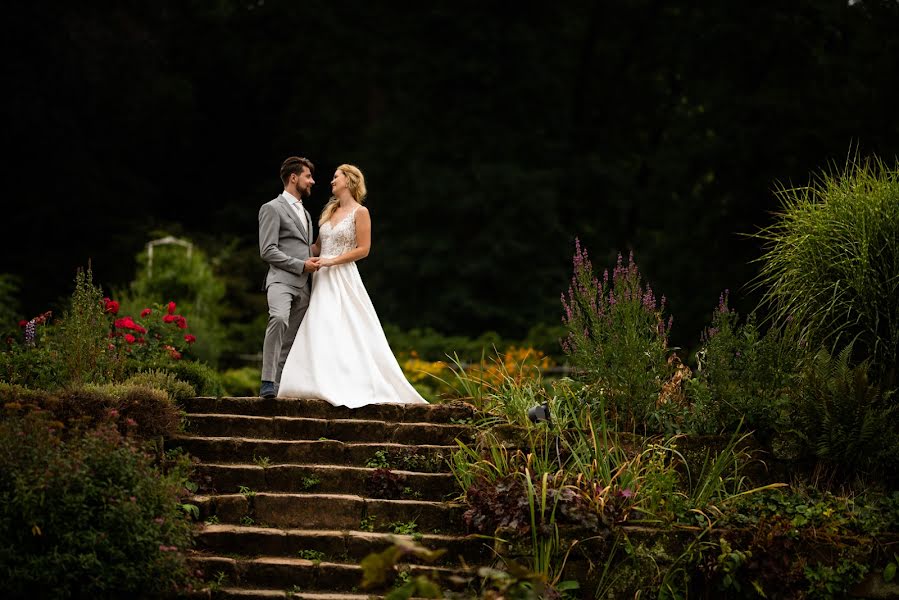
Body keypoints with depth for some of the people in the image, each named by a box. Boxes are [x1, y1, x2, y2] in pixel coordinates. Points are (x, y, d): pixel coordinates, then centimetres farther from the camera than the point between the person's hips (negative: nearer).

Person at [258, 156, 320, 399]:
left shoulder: (305, 214, 26)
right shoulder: (272, 209, 0)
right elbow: (267, 251, -9)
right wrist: (301, 265, -12)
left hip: (303, 286, 8)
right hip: (281, 280, -8)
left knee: (290, 343, 4)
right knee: (279, 319, -32)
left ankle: (279, 385, 5)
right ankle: (268, 383, -33)